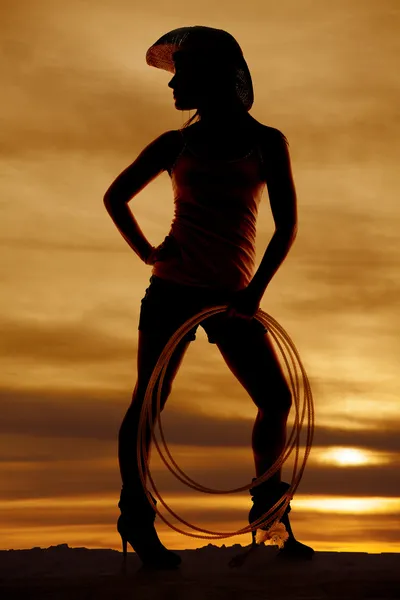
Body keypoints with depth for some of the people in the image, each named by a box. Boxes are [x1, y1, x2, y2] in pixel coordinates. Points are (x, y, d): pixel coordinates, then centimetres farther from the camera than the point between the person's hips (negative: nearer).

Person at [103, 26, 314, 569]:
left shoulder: (266, 142, 6)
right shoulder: (175, 144, 8)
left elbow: (287, 224, 1)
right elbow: (115, 197, 18)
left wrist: (256, 289, -10)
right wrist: (147, 251, 4)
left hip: (232, 294, 1)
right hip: (174, 287, 0)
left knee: (277, 398, -3)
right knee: (149, 400, -8)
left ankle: (268, 506, 18)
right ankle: (136, 515, 4)